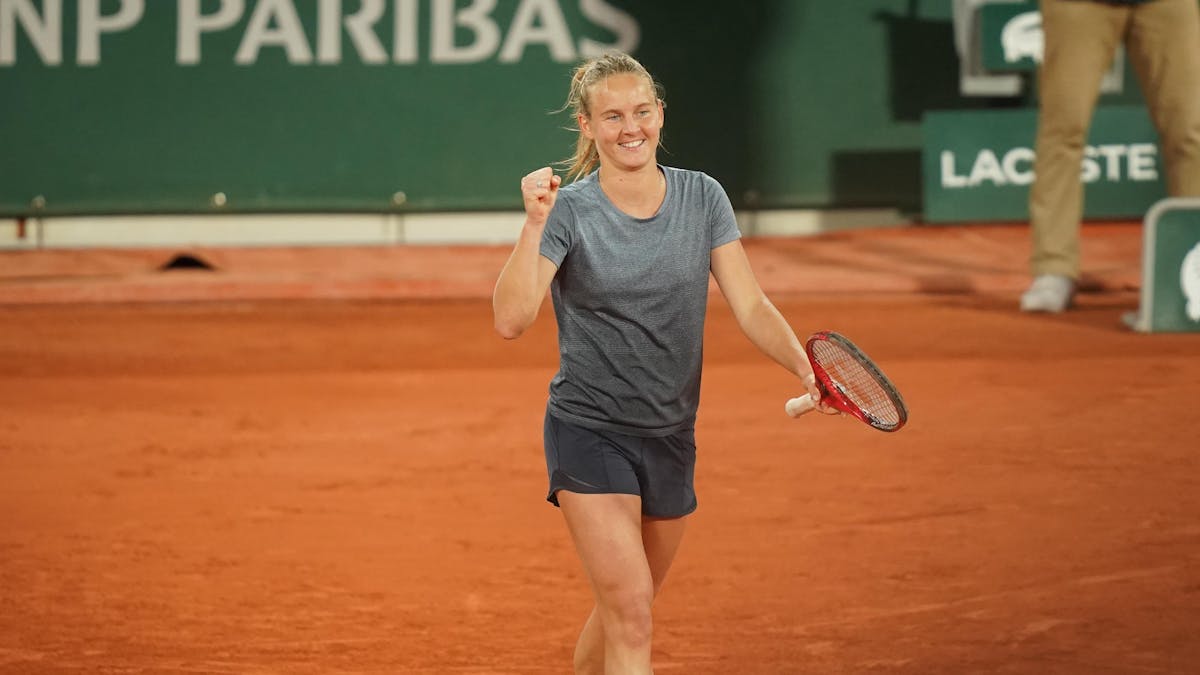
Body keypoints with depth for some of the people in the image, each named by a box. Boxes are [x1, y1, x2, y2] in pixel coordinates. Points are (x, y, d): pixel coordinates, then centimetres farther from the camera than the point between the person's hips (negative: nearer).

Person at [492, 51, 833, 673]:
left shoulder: (702, 197, 0)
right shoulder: (569, 209, -11)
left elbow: (750, 306, -3)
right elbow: (510, 320, -21)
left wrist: (804, 367, -19)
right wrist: (534, 227, -32)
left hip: (671, 436, 5)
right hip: (589, 431, -5)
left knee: (622, 610, 16)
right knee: (630, 614, -17)